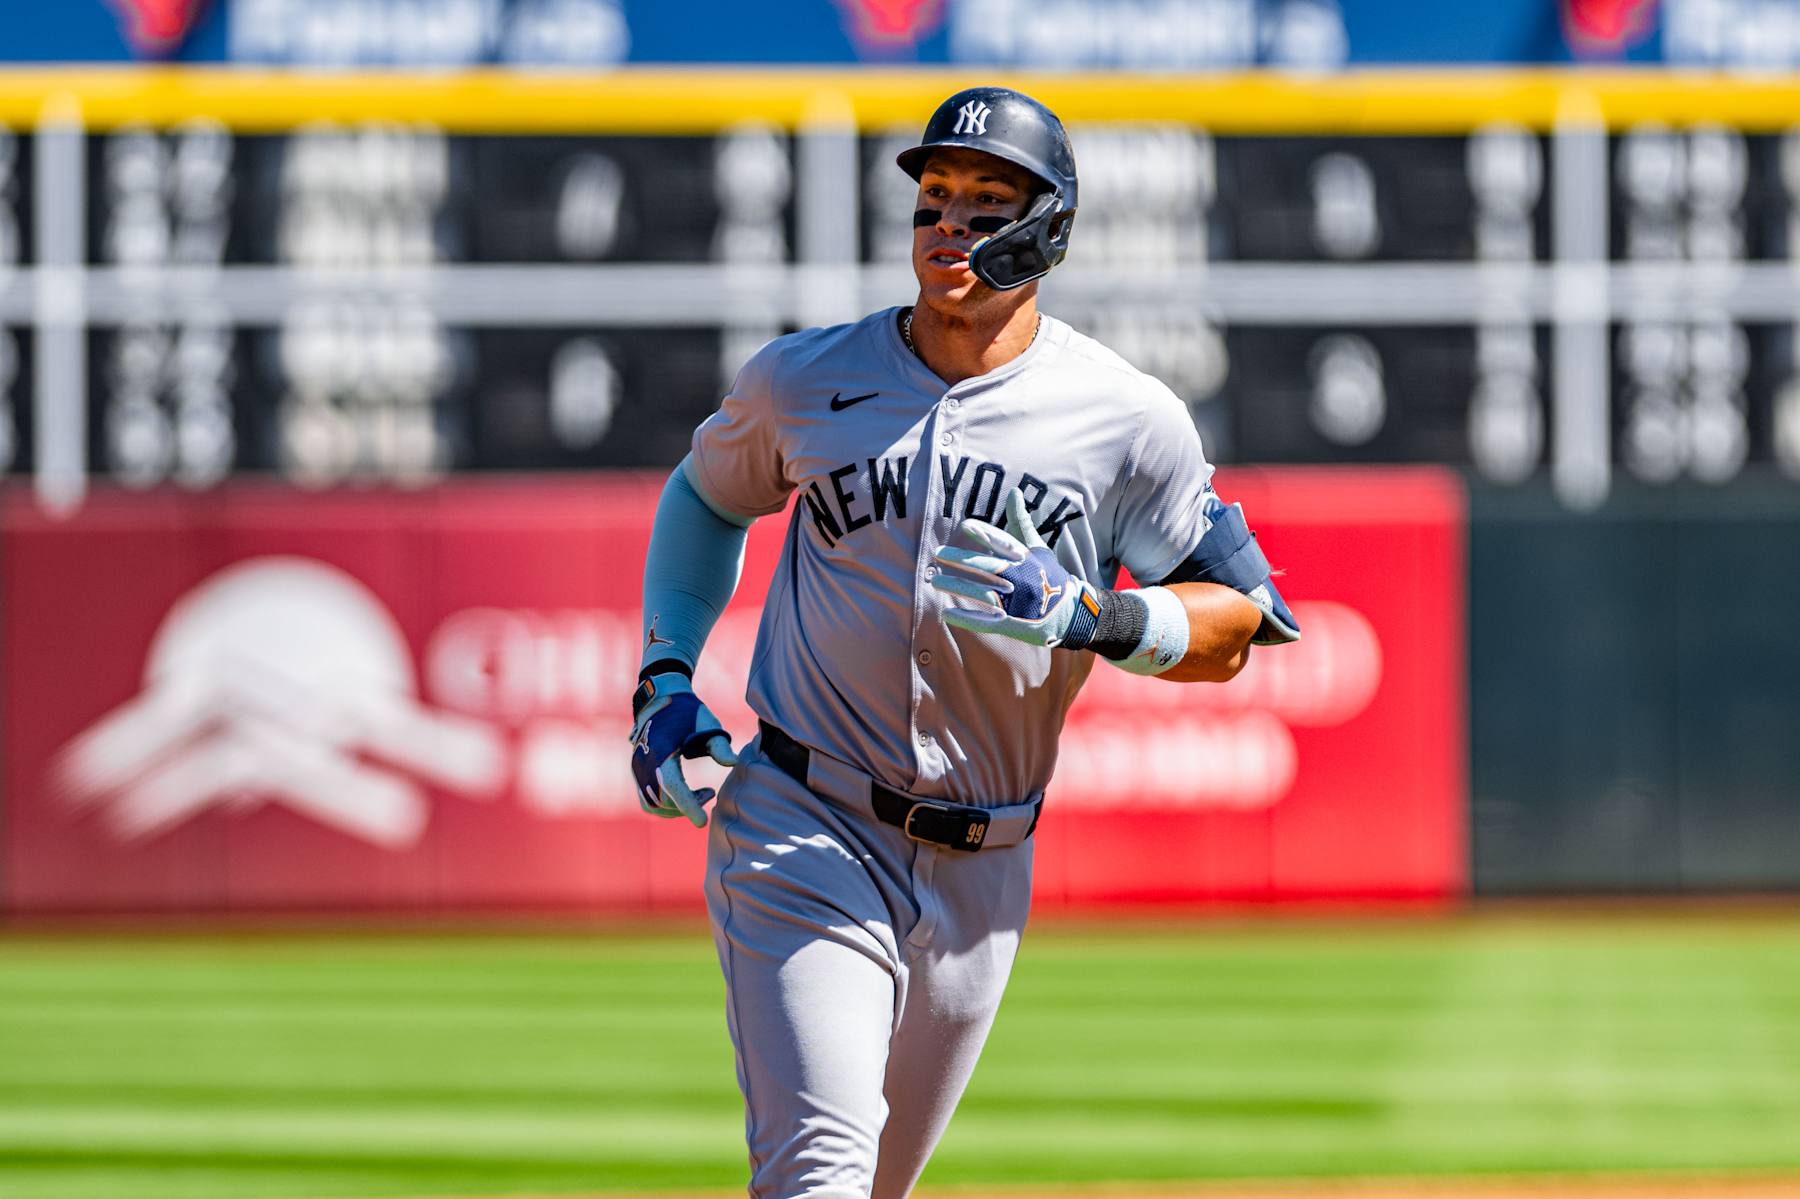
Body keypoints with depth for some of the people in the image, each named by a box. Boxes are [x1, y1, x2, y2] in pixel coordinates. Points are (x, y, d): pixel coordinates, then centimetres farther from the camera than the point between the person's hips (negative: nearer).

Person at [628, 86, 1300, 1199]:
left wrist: (1090, 614, -21)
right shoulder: (804, 379, 0)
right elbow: (708, 495, 21)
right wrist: (665, 678, 8)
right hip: (804, 834, -2)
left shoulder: (1132, 423, -4)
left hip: (980, 871, 2)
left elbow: (1234, 625, -1)